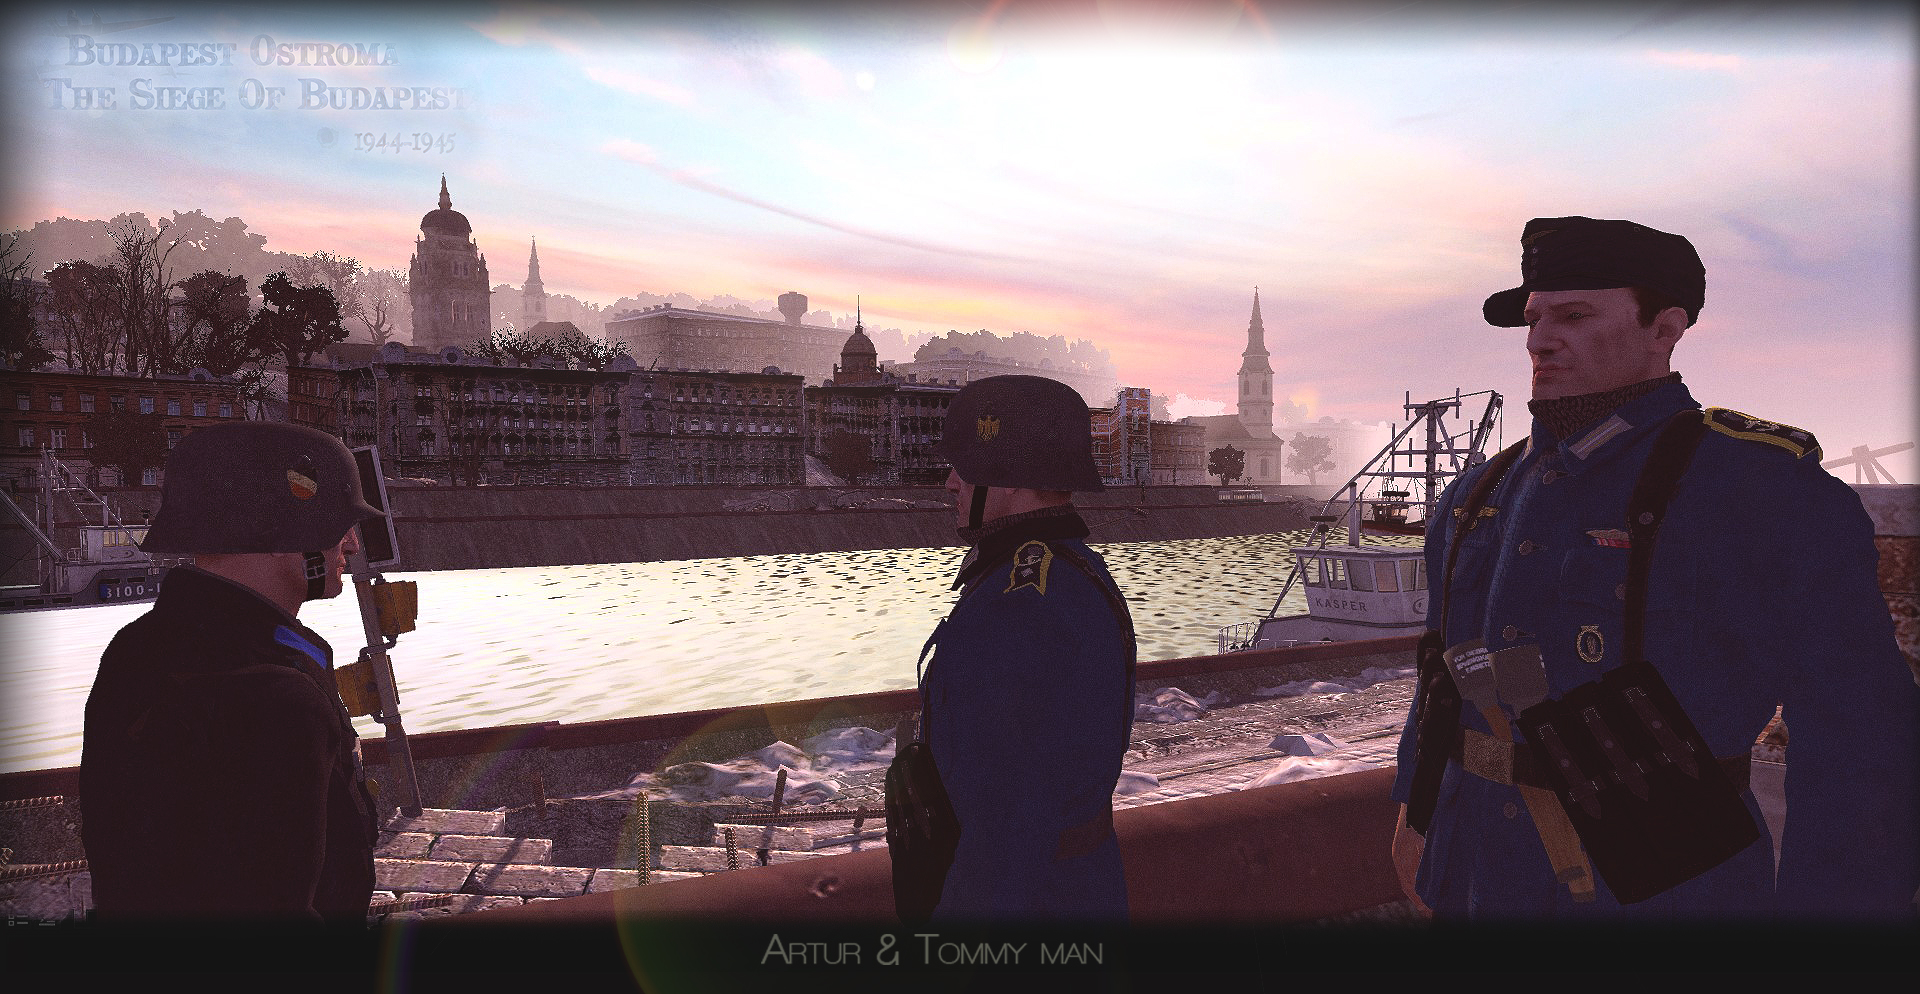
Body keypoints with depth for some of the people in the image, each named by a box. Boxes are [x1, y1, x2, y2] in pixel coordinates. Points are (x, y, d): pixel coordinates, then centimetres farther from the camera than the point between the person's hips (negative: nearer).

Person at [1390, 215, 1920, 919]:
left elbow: (1857, 739, -11)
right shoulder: (1480, 493, 6)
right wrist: (1413, 811, 17)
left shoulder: (1763, 485, -11)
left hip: (1655, 890, -5)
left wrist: (1828, 905, -12)